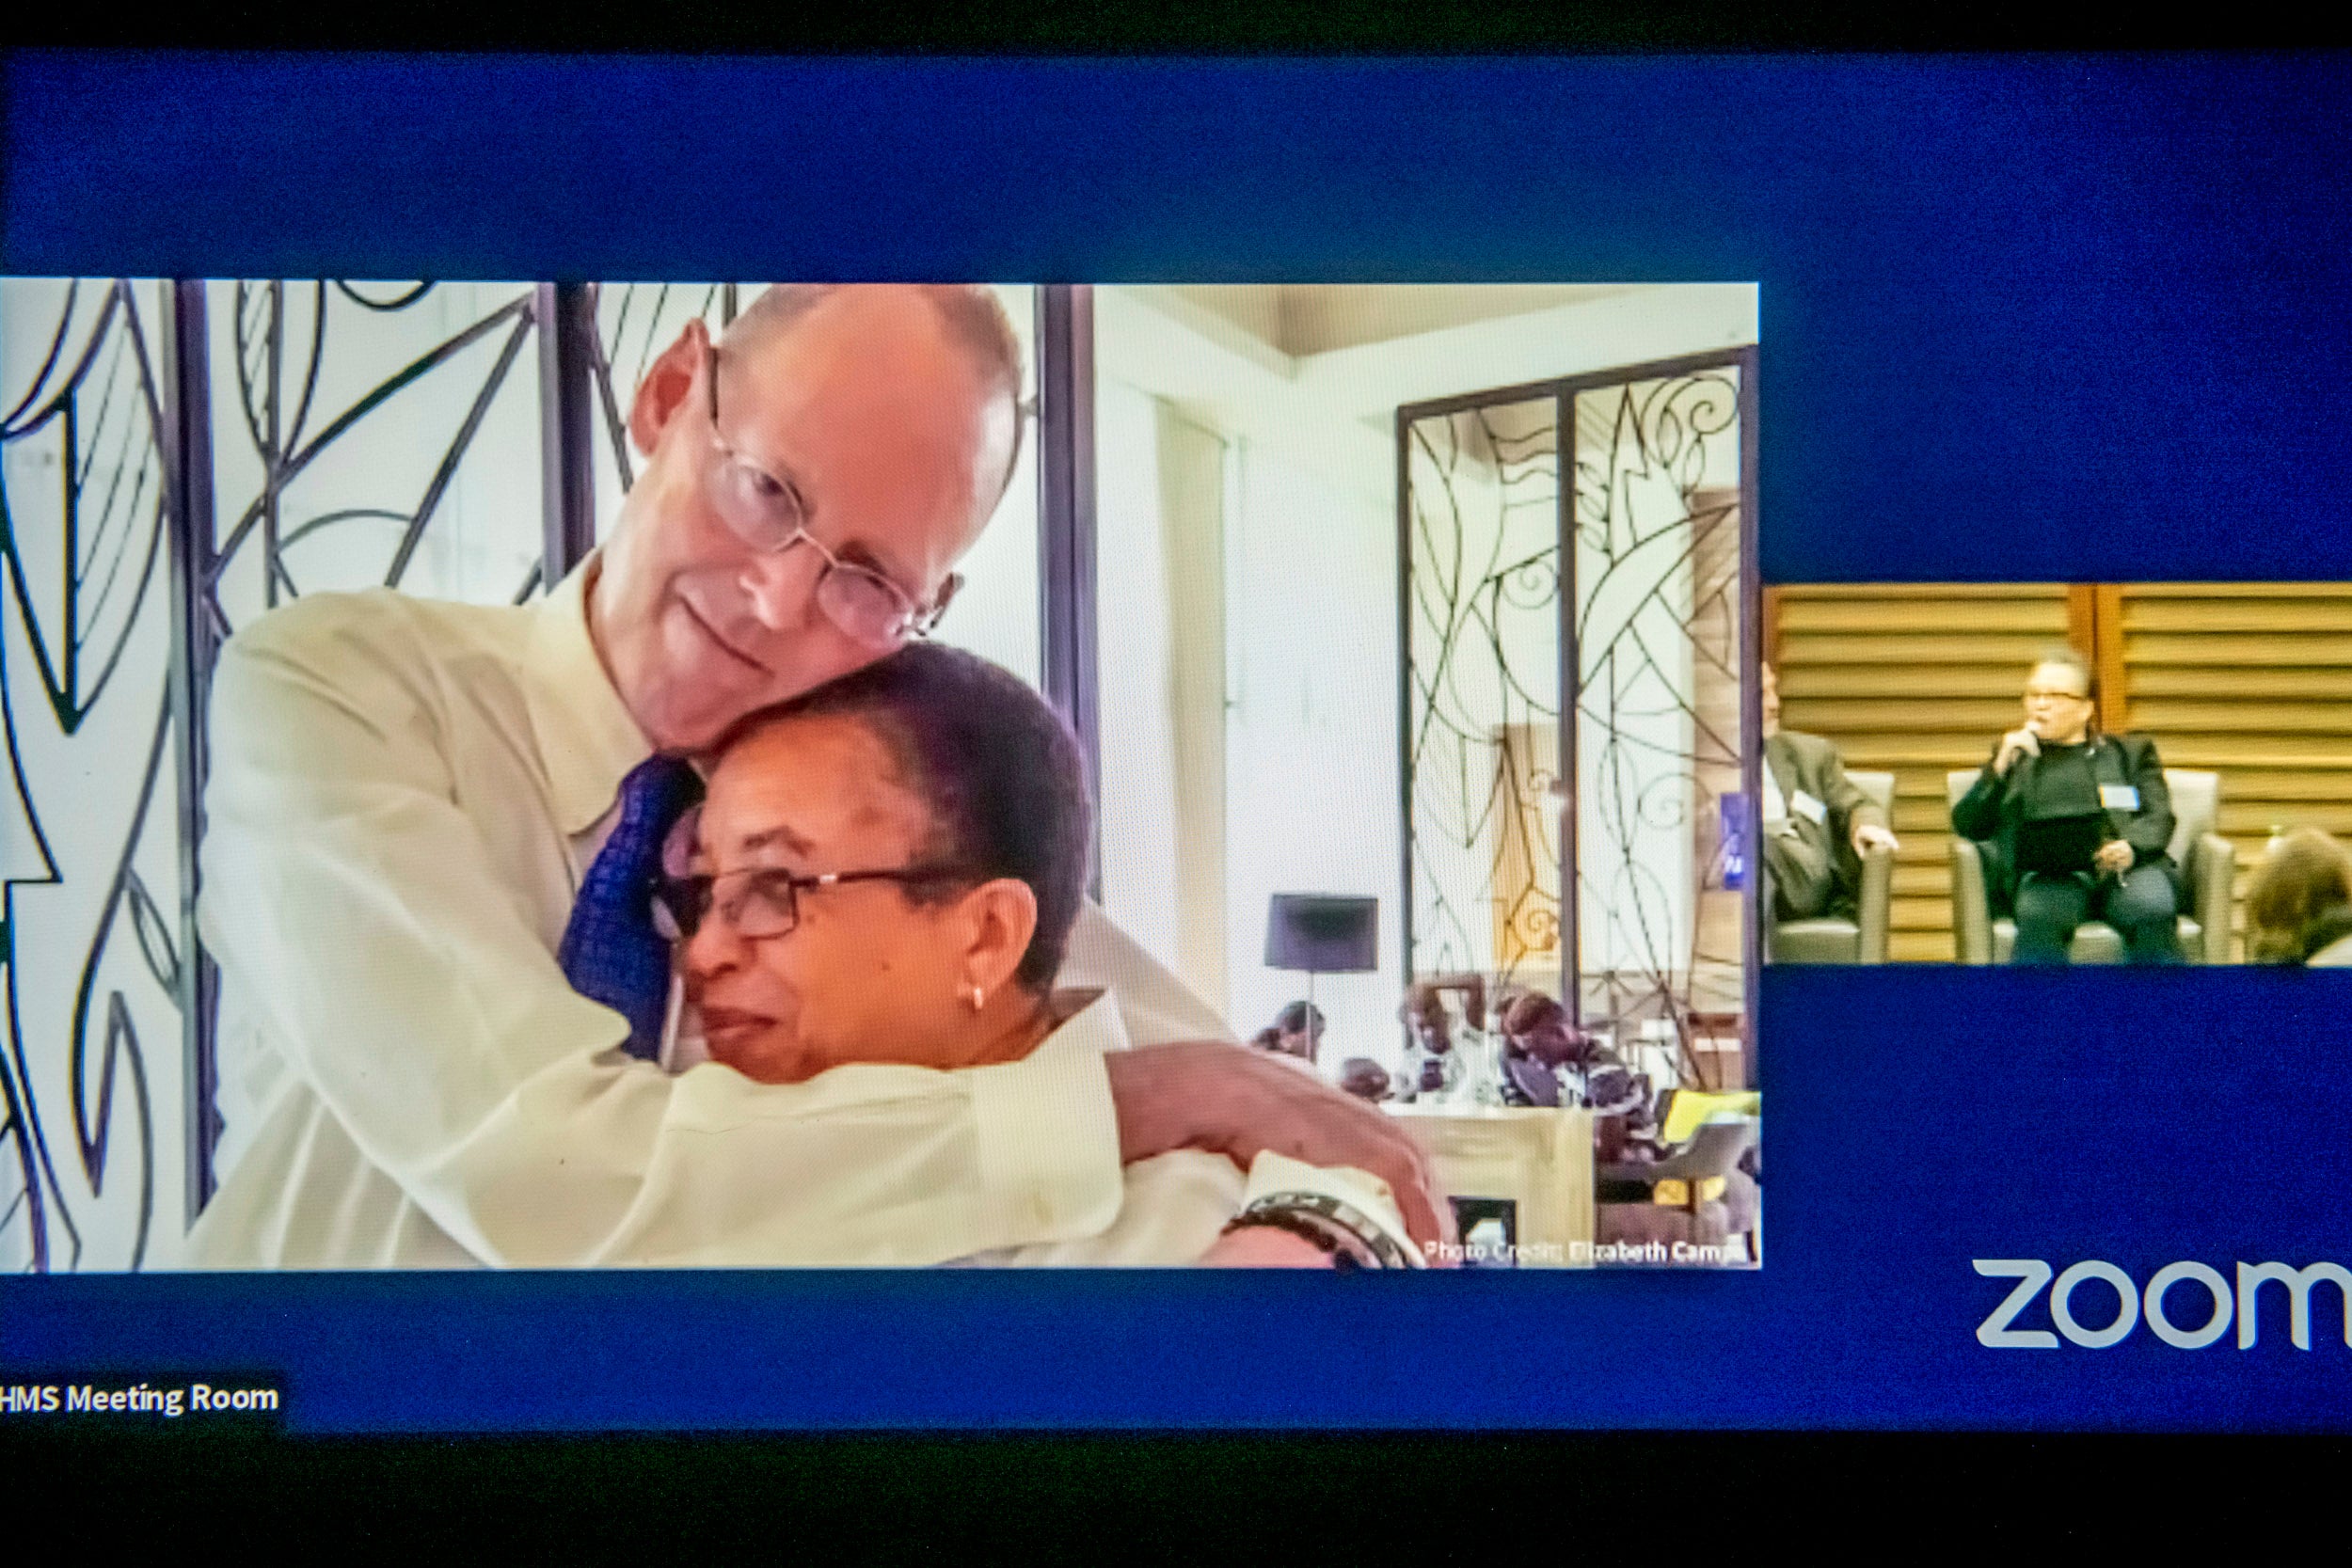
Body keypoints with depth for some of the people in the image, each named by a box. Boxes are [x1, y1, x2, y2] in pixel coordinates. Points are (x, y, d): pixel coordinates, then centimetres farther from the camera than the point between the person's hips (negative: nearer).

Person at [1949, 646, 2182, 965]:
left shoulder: (2131, 752, 28)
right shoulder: (2015, 756, 28)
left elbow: (2159, 818, 12)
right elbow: (1967, 827, 16)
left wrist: (2131, 847, -11)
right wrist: (2000, 769, 0)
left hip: (2126, 867, 1)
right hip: (2049, 875, -1)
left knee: (2152, 910, -35)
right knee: (2040, 919, -37)